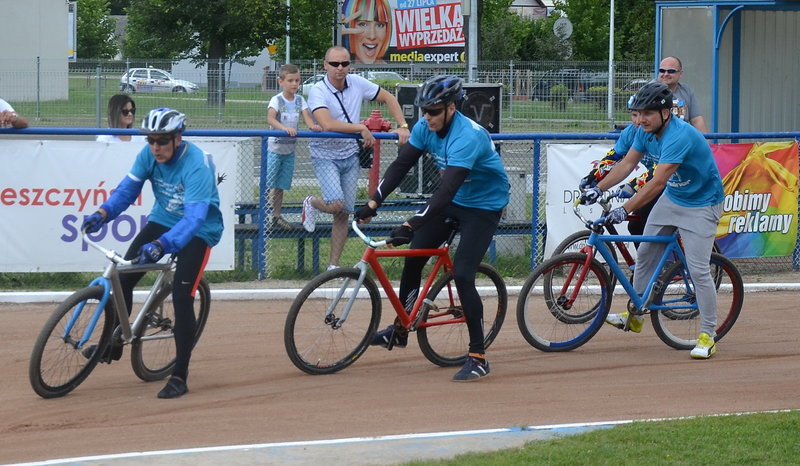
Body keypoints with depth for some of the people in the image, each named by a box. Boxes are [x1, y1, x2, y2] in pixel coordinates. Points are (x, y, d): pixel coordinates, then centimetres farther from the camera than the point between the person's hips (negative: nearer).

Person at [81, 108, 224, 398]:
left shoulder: (197, 165, -31)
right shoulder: (149, 154, -12)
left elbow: (194, 218, -39)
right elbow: (128, 188, -9)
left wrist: (161, 245, -52)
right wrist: (103, 213, -28)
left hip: (197, 231, -6)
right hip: (162, 220, 6)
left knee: (182, 298, -16)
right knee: (123, 277, -4)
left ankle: (180, 377, -8)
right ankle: (113, 345, 16)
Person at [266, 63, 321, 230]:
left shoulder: (299, 100, 5)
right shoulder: (277, 100, -12)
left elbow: (307, 117, -8)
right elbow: (270, 118, -28)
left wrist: (312, 125, -32)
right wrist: (284, 128, -47)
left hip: (289, 149, 5)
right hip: (274, 148, -5)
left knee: (281, 186, 13)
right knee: (267, 183, -7)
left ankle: (276, 216, 22)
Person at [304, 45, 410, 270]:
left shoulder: (357, 83, -4)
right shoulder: (318, 91, -18)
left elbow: (388, 98, 8)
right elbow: (327, 124, -33)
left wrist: (402, 126, -4)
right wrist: (362, 128, -29)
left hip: (350, 155, 5)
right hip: (325, 155, -5)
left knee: (345, 213, 5)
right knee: (336, 205, -23)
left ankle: (334, 265, 14)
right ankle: (312, 203, 13)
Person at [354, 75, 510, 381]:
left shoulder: (467, 137, -34)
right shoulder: (425, 128, -10)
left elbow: (447, 189, -41)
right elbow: (401, 165, -4)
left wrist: (411, 225, -47)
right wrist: (373, 203, -15)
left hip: (484, 206, -8)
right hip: (452, 201, 8)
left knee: (462, 275, -18)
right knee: (413, 255, 5)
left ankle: (478, 358, -11)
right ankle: (400, 330, 25)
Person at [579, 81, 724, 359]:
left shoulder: (679, 136, -33)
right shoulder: (646, 131, -7)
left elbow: (657, 183, -37)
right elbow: (628, 162, 4)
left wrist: (624, 210, -39)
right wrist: (598, 189, -6)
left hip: (700, 205, -9)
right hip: (671, 199, 9)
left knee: (699, 270, -12)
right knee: (645, 254, 11)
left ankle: (707, 336, -4)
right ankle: (635, 315, 26)